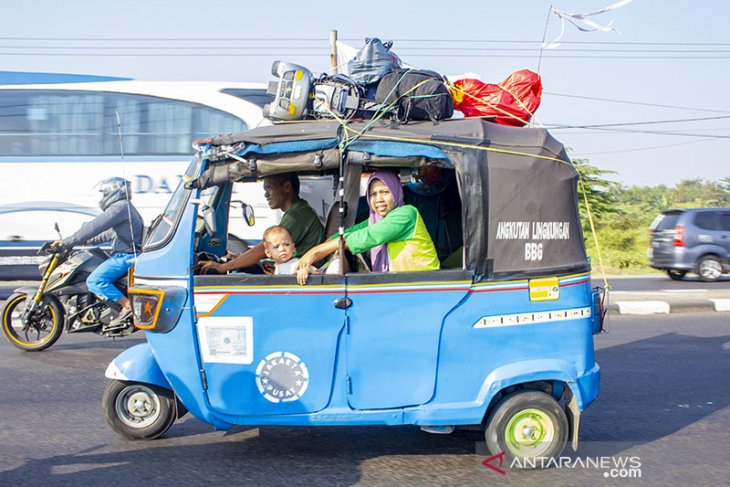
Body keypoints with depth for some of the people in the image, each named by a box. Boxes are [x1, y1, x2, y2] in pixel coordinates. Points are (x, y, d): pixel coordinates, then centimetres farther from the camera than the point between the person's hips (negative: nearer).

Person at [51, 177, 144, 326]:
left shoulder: (119, 208, -14)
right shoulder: (126, 207, 21)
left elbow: (94, 227, -19)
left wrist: (66, 243, -16)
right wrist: (90, 241, 39)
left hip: (124, 256, -11)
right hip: (127, 256, 11)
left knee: (94, 281, -21)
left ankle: (127, 305, -24)